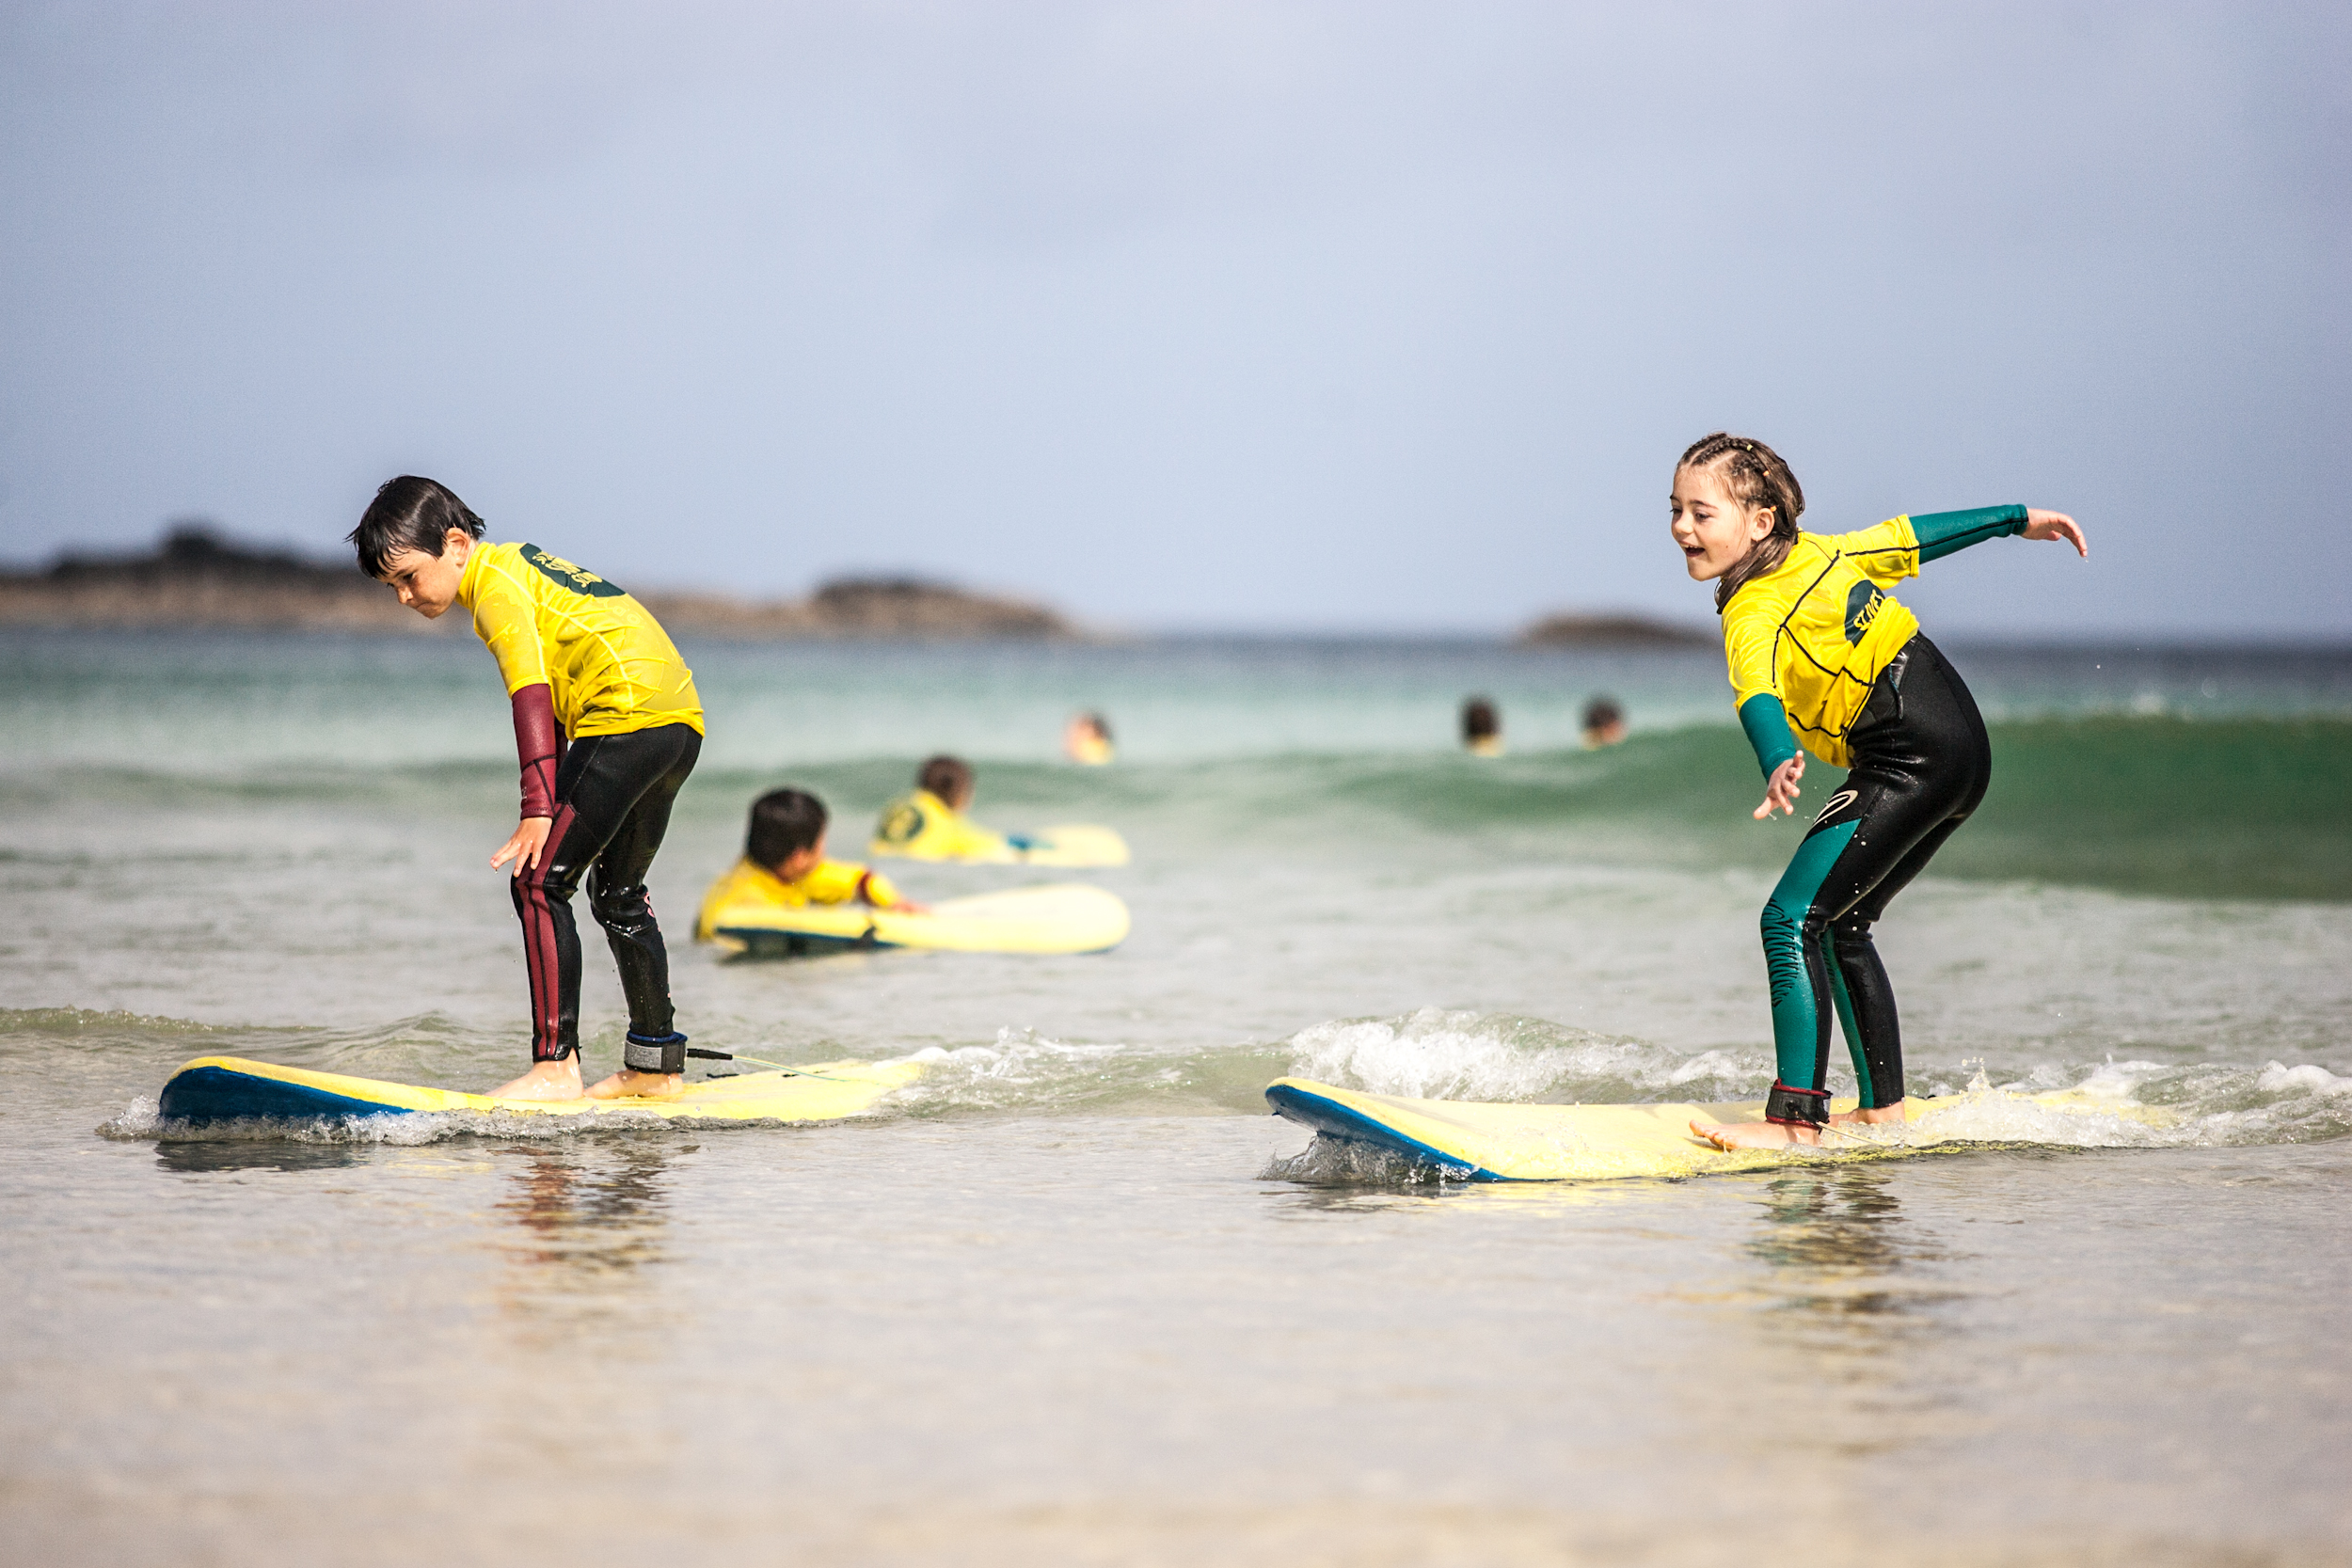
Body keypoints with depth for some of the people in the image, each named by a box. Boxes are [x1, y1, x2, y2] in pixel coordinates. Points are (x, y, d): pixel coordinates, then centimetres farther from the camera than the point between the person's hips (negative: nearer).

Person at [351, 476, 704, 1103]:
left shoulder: (494, 585, -5)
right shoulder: (521, 565, 25)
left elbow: (531, 694, -16)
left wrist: (537, 812, -21)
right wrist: (553, 801, 23)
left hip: (628, 713, -10)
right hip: (683, 720, 10)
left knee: (539, 883, -10)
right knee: (618, 891, 22)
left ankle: (555, 1067, -15)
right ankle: (656, 1063, 28)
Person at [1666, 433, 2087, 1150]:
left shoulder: (1756, 617, -17)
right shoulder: (1818, 552, 9)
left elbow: (1759, 694, -37)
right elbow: (1908, 538, 21)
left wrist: (1778, 766, -57)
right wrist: (2020, 520, 33)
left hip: (1909, 762, -10)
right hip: (1962, 748, 10)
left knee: (1793, 919, -15)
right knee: (1840, 926, 18)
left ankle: (1795, 1119, -22)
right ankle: (1883, 1110, 22)